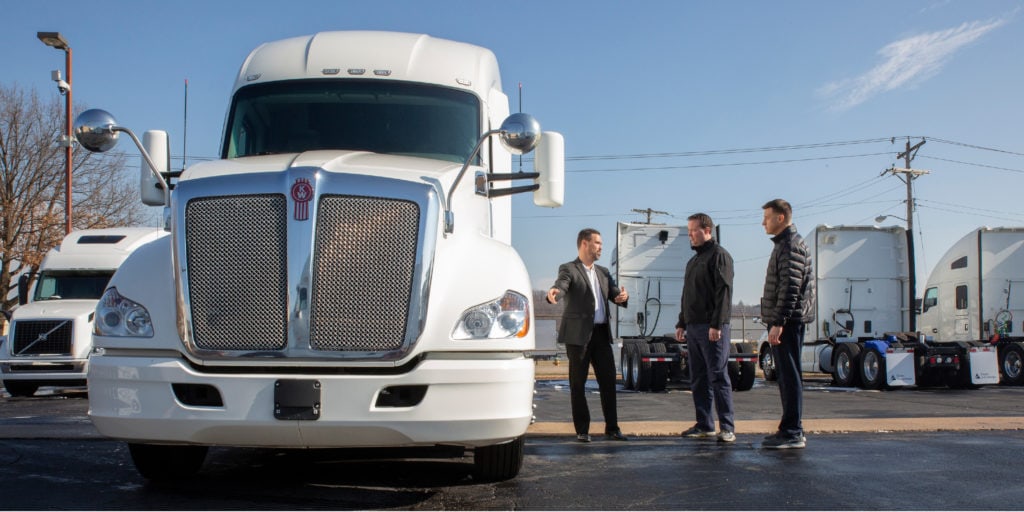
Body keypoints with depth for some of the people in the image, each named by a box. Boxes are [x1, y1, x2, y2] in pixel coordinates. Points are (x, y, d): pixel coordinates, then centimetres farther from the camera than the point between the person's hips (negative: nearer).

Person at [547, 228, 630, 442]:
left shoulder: (603, 272, 18)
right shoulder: (569, 269, -3)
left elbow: (616, 295, 13)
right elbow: (561, 285, -22)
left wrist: (623, 296, -11)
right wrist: (554, 292, -46)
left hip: (601, 333, 6)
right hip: (578, 334, -6)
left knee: (608, 381, 5)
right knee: (578, 384, 1)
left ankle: (612, 428, 14)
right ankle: (582, 430, 8)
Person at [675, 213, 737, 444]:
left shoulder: (719, 255, -7)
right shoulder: (693, 260, 21)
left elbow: (723, 292, -15)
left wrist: (716, 325, -21)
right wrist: (681, 323, 19)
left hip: (712, 328, -9)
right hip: (693, 327, 9)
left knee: (718, 377, -8)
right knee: (698, 379, 9)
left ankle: (727, 427, -5)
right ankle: (704, 425, 15)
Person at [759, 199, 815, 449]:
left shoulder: (791, 245, -12)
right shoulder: (784, 244, 20)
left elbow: (790, 287, -20)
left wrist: (778, 322, -23)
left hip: (787, 322, -10)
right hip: (784, 322, 10)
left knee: (789, 375, -8)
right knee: (786, 376, 12)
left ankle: (792, 433, -6)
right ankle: (791, 431, 18)